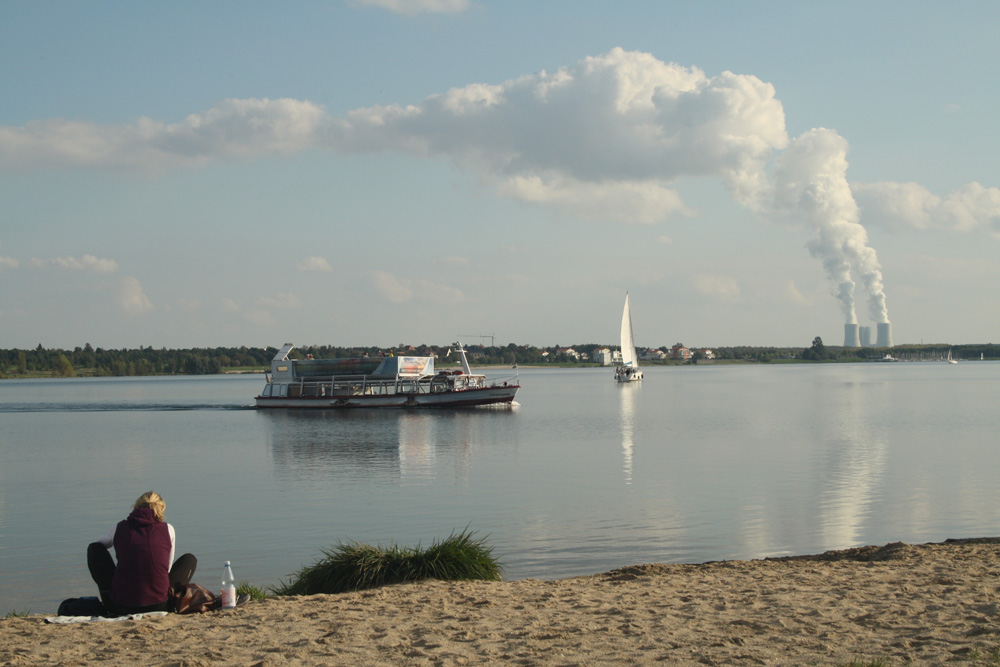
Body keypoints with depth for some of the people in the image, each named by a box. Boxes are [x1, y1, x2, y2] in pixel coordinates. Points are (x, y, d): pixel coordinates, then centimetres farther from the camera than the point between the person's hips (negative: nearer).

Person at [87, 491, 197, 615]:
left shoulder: (120, 528, 5)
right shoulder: (168, 529, 5)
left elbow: (98, 545, 26)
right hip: (158, 606, 0)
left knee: (94, 548, 18)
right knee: (190, 559, 23)